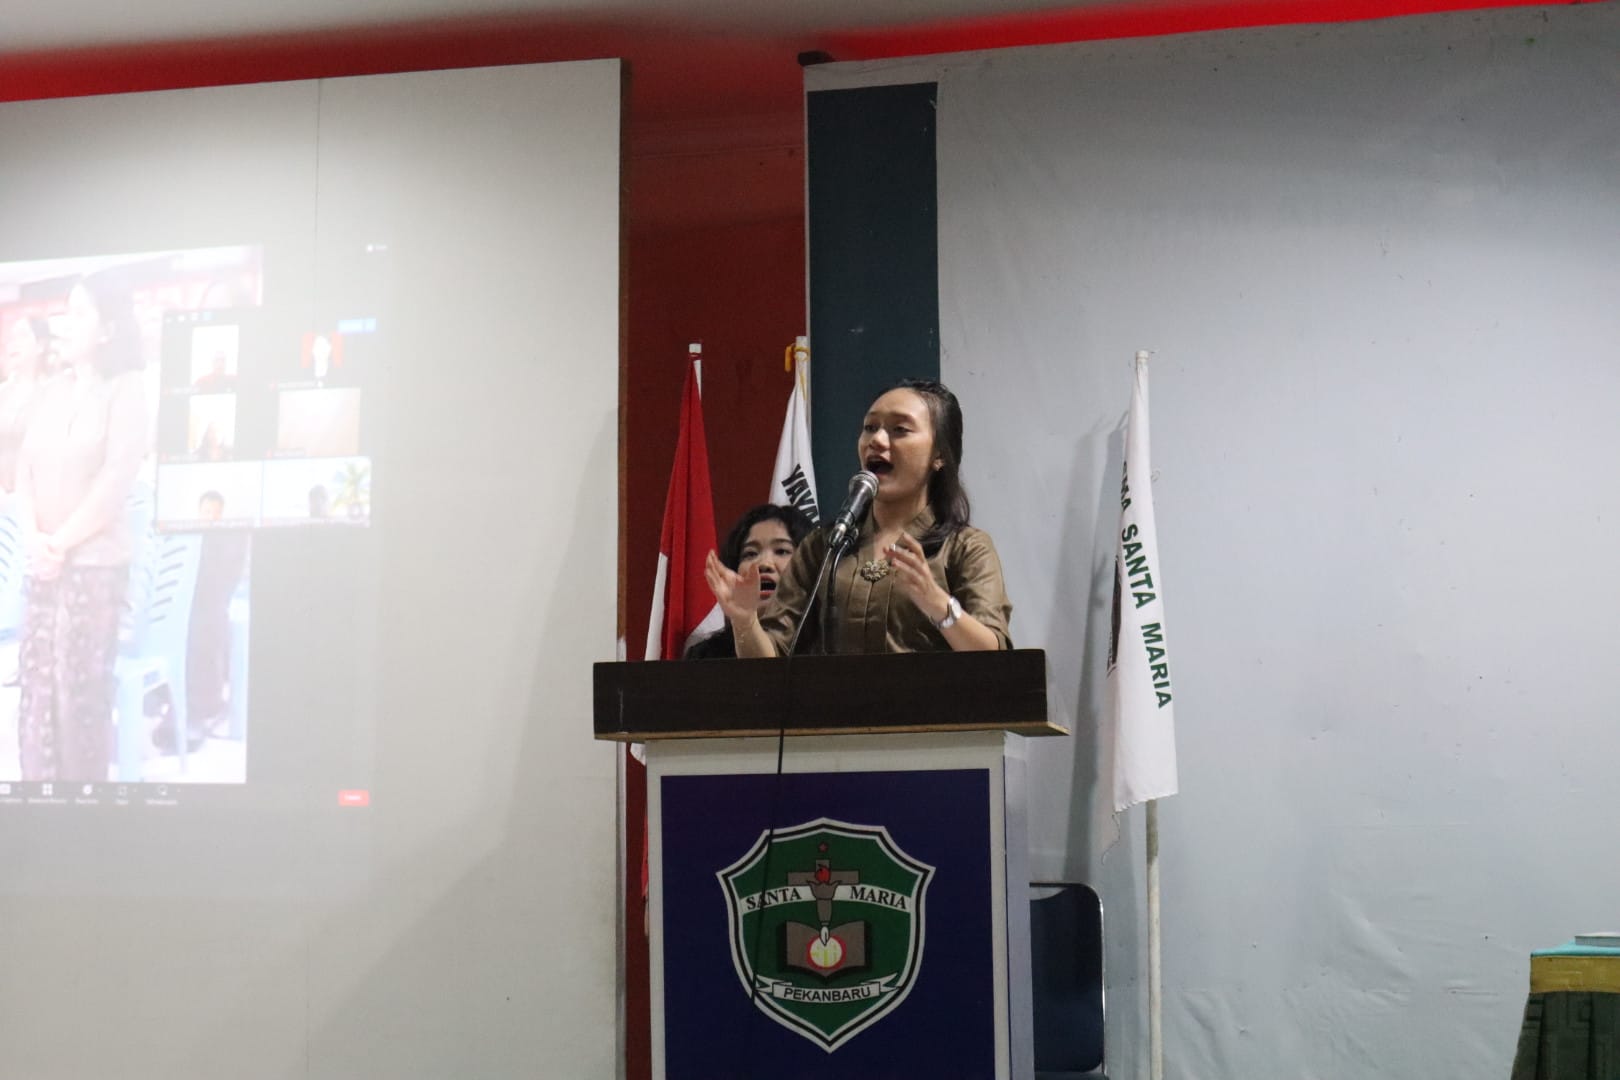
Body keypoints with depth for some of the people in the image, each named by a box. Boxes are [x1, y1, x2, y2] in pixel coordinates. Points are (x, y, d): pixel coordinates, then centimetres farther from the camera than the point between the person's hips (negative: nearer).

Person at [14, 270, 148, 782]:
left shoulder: (125, 388, -5)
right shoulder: (56, 389, 12)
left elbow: (116, 480, -12)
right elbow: (26, 466, 7)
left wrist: (61, 543, -11)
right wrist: (34, 538, -8)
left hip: (95, 564, -6)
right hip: (43, 564, 6)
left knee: (80, 693, -2)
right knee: (36, 688, 5)